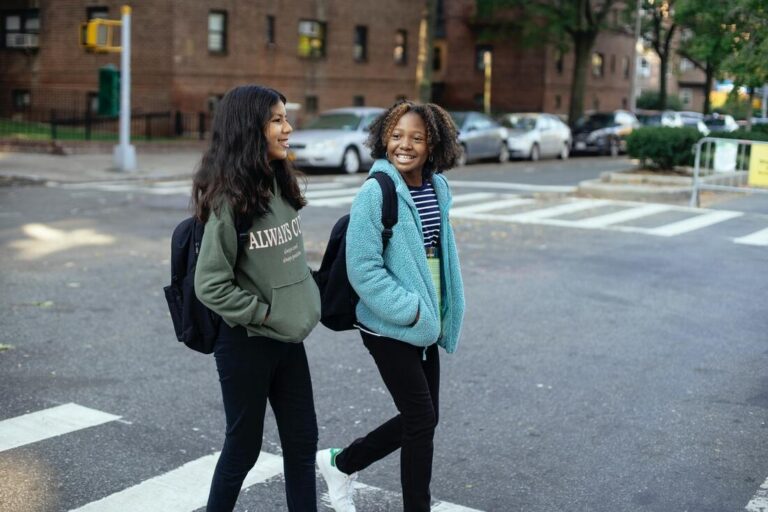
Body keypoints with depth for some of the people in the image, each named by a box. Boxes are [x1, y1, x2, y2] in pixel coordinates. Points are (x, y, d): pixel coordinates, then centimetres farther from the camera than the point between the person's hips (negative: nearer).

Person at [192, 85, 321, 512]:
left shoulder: (280, 186, 4)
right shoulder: (230, 200, -19)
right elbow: (210, 285, -20)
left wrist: (304, 305, 5)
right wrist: (264, 313, -15)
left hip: (289, 340, 7)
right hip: (247, 344, -7)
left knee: (303, 441, 12)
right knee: (244, 446, 9)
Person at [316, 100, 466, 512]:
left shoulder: (438, 188, 3)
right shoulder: (375, 193, -18)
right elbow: (363, 269, -20)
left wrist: (441, 313, 14)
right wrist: (410, 310, -20)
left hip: (426, 323, 7)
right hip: (390, 327, -7)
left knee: (420, 419, 15)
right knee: (422, 420, 0)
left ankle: (340, 463, 33)